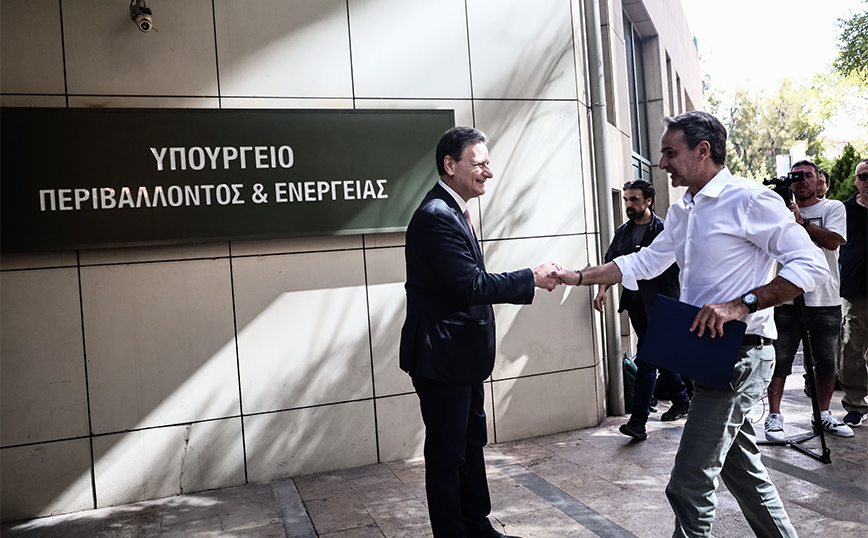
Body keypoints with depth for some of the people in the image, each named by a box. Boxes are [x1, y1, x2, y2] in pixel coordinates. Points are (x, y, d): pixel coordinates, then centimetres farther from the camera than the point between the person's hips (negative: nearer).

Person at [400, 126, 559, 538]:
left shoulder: (453, 211, 12)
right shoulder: (436, 216, -21)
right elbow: (471, 284, -25)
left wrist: (525, 284, 9)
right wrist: (531, 279, -18)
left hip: (461, 355, 11)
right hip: (442, 357, -11)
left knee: (472, 443, 20)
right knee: (447, 453, 3)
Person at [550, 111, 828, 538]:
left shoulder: (749, 200, -15)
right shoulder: (681, 213, 12)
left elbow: (811, 266, -17)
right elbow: (644, 263, 19)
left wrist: (740, 304, -26)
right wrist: (579, 277, 13)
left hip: (740, 353, -9)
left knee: (689, 484, -6)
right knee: (742, 470, 20)